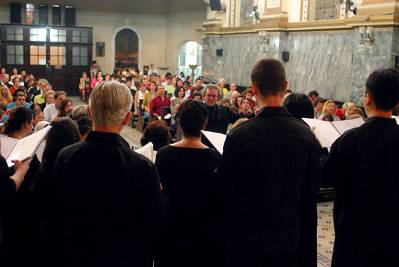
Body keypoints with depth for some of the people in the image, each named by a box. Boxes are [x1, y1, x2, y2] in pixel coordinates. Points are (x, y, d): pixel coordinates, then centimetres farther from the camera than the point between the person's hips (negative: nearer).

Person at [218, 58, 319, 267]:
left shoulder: (238, 136, -17)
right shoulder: (306, 135, -6)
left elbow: (226, 190, -9)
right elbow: (310, 195, 1)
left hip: (247, 241, -3)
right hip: (290, 240, 3)